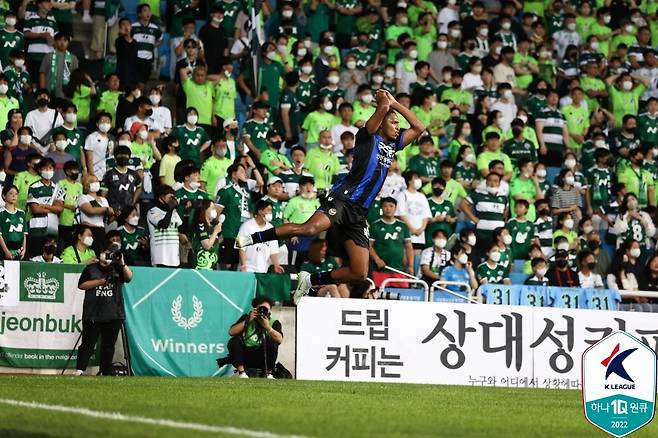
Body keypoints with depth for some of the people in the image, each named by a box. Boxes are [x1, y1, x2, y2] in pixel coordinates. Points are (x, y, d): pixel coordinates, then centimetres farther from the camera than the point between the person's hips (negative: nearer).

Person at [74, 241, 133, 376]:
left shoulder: (117, 269, 13)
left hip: (113, 315, 2)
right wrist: (101, 281, -9)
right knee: (88, 343, -6)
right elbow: (81, 285, -1)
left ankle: (106, 372, 8)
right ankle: (79, 370, -10)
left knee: (109, 344, 4)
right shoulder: (91, 269, 9)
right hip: (93, 314, -2)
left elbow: (129, 277, -4)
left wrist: (122, 264, -20)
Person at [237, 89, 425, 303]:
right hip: (343, 198, -7)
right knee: (311, 227, -35)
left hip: (358, 213, 7)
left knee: (359, 273, -3)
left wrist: (395, 104, 21)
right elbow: (383, 108, -10)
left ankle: (310, 280, 12)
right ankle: (252, 238, -27)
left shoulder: (392, 145, 23)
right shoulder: (368, 137, 3)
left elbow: (419, 128, 26)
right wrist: (384, 102, 11)